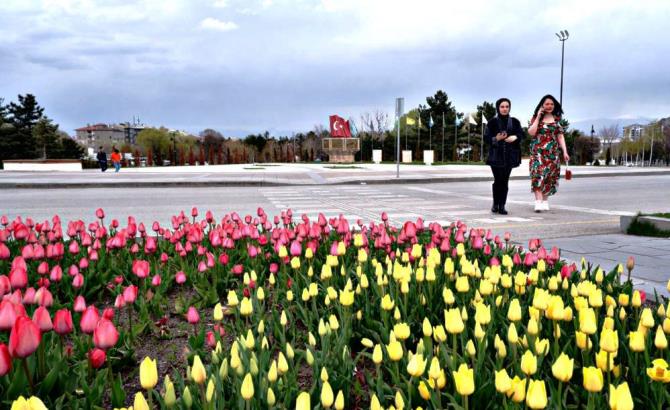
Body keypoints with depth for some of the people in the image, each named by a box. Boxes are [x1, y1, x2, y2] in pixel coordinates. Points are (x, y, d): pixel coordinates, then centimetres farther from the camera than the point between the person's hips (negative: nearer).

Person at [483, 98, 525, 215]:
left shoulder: (514, 122, 10)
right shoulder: (492, 122, 4)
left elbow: (522, 134, 11)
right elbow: (486, 138, 1)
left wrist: (515, 137, -11)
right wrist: (496, 139, -18)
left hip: (509, 156, 2)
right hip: (496, 155, -2)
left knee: (505, 181, 0)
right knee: (498, 180, -5)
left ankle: (502, 206, 5)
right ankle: (495, 204, 11)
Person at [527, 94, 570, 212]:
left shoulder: (557, 119, 10)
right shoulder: (535, 118, 4)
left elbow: (560, 136, 9)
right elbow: (531, 132, -11)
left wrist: (565, 151, 2)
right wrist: (538, 117, -9)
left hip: (552, 153, 3)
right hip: (538, 152, -3)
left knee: (549, 177, 3)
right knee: (538, 175, -15)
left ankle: (545, 201, 12)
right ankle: (538, 202, -21)